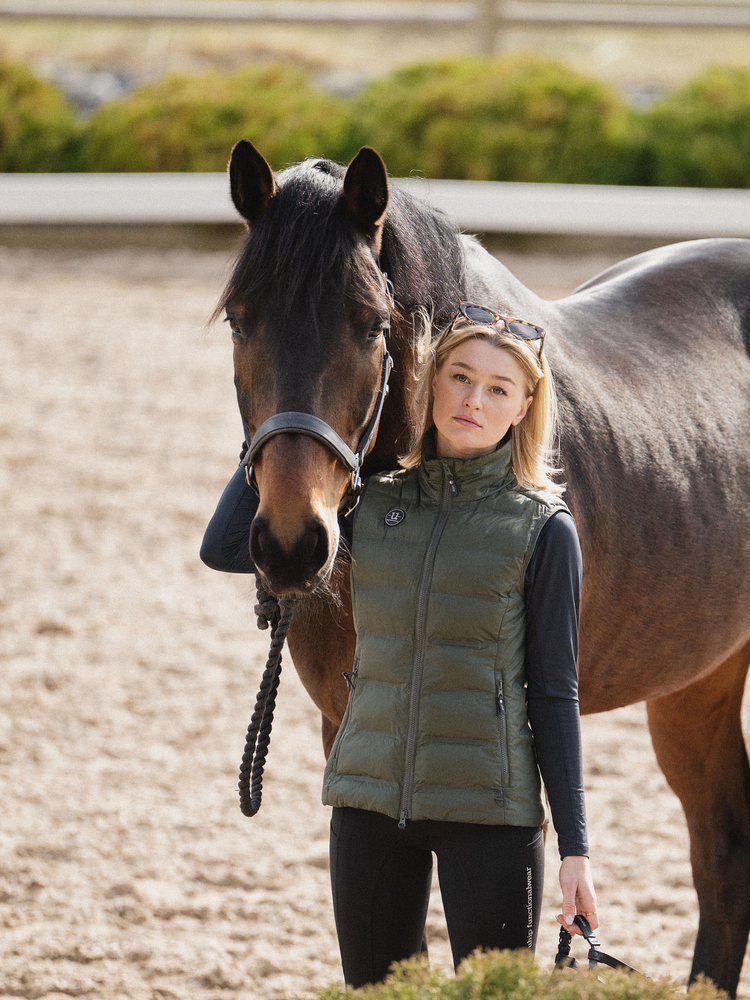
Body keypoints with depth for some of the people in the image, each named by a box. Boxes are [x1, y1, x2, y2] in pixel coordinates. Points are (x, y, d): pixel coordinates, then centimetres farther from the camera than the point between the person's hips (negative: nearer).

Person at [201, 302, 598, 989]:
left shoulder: (542, 530, -5)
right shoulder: (373, 504, 5)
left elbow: (554, 693, -4)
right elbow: (225, 548, 3)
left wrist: (575, 848, -7)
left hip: (487, 808, -4)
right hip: (370, 797, 4)